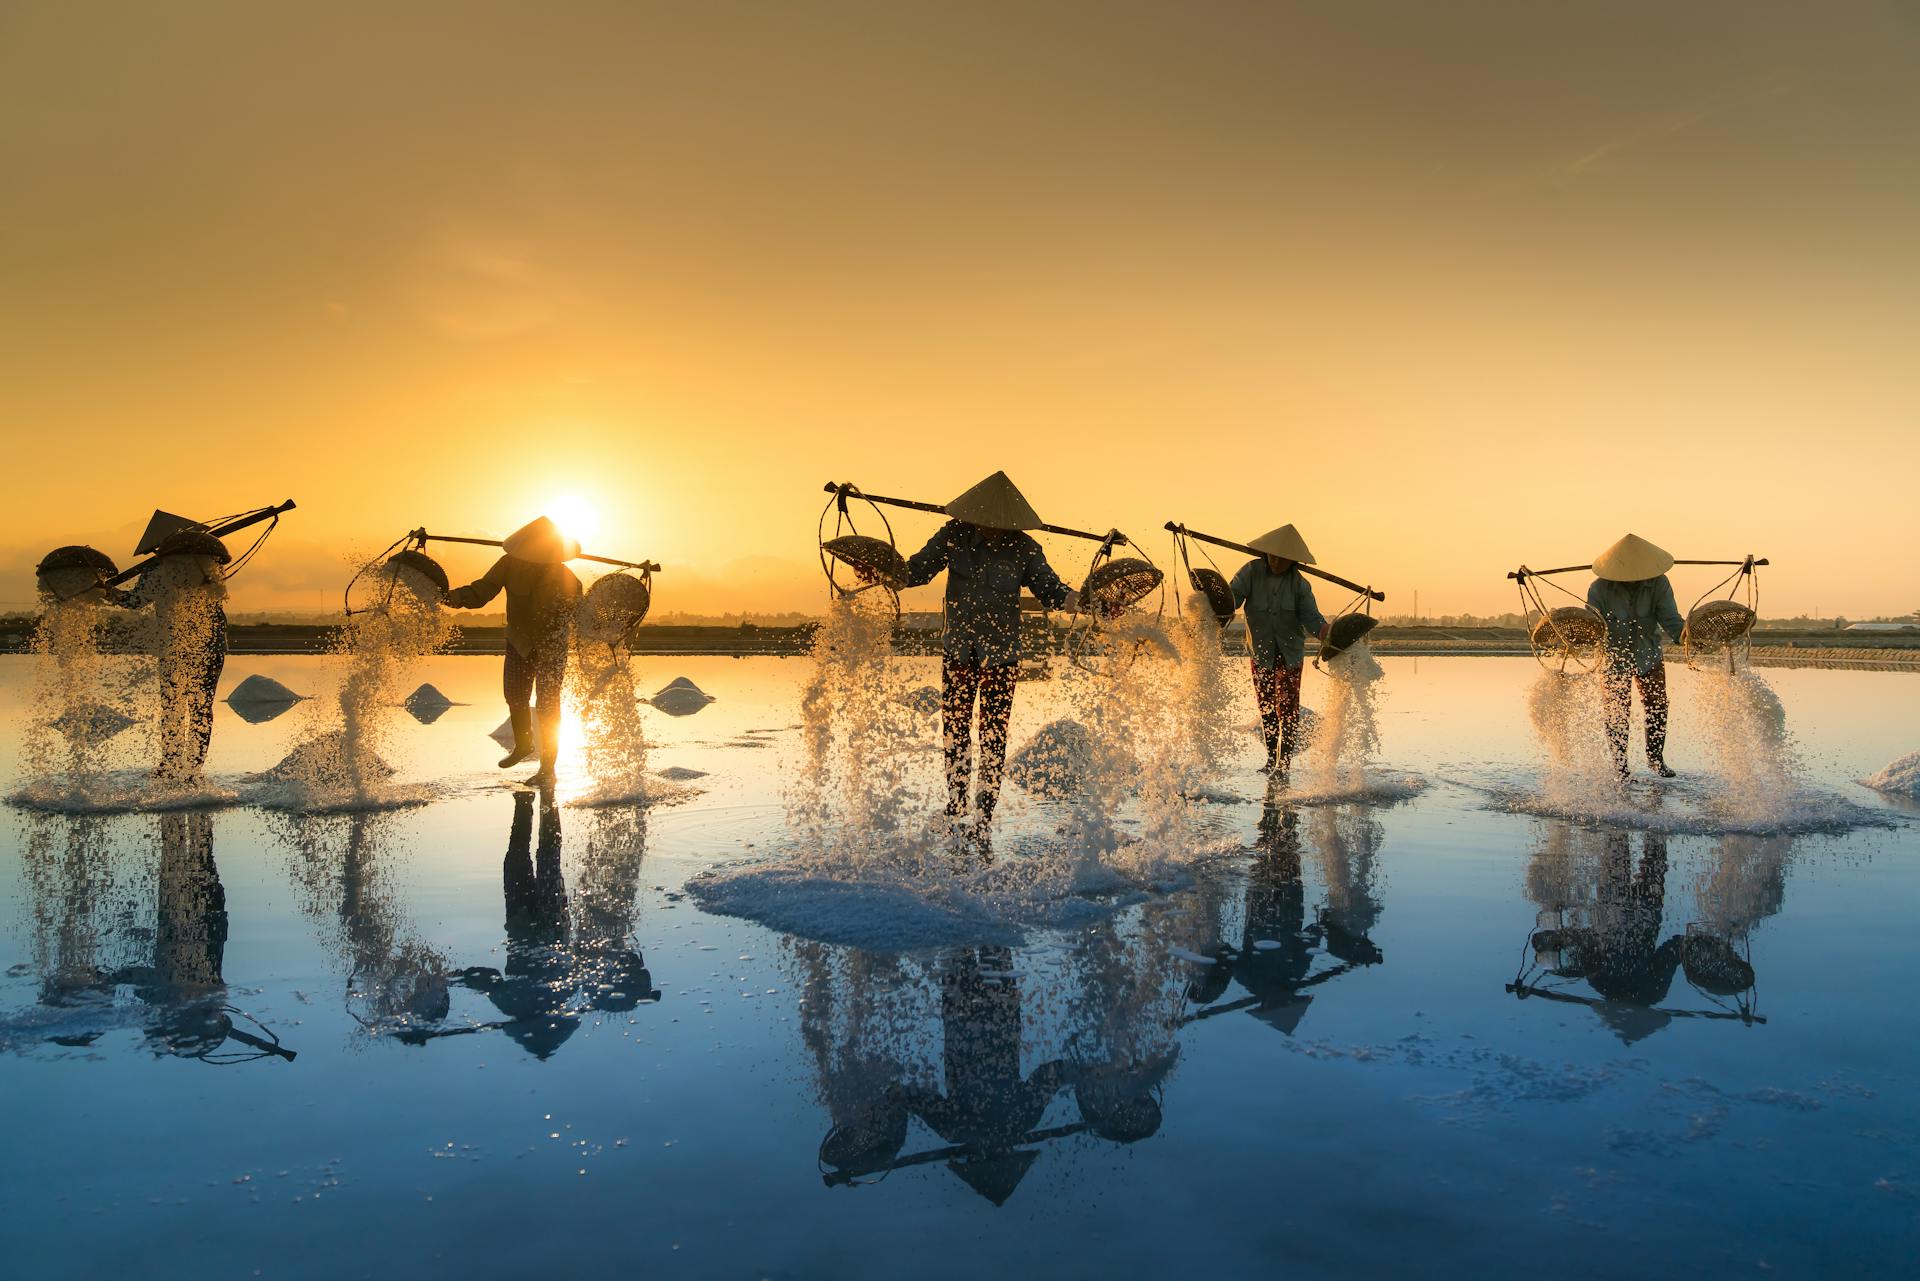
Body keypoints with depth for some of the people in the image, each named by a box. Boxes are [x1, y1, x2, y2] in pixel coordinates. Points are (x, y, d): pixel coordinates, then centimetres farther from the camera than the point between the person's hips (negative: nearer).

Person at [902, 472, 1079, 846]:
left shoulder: (1023, 548, -7)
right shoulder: (953, 536, -5)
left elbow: (1050, 589, -5)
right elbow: (917, 569, -1)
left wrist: (1079, 599, -23)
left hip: (1001, 654, -1)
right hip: (958, 650, 1)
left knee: (993, 739, 0)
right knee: (955, 732, 9)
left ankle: (983, 827, 7)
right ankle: (956, 807, 30)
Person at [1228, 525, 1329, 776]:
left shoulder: (1299, 584, -10)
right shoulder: (1252, 571, -10)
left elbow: (1310, 616, -16)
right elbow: (1233, 595, -19)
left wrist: (1322, 630, -38)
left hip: (1290, 652, -1)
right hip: (1260, 650, 1)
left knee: (1287, 709, -9)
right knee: (1266, 706, 12)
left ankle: (1283, 764, -6)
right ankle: (1272, 758, 28)